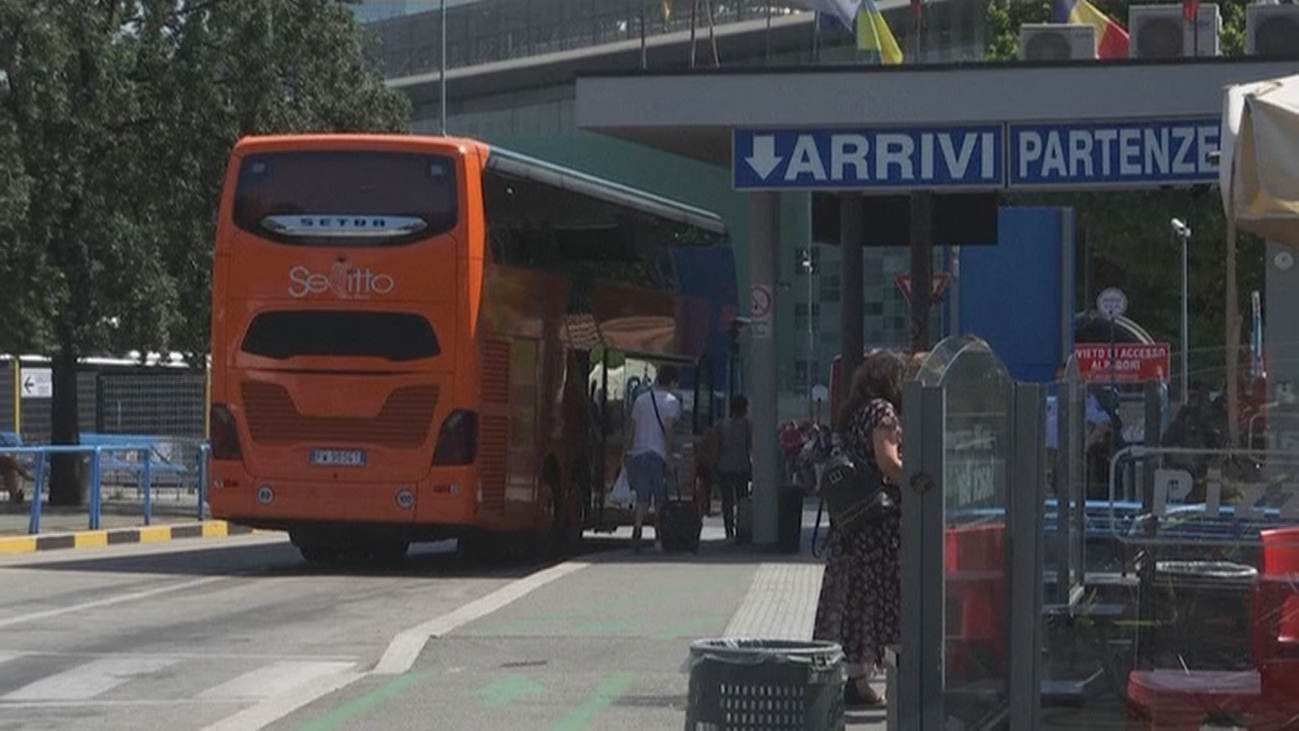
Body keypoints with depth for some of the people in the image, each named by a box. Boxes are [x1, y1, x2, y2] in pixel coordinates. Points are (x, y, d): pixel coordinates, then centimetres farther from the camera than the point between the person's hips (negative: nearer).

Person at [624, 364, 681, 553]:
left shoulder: (641, 399, 14)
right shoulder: (671, 401, -2)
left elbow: (632, 430, 14)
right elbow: (668, 429, -13)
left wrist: (630, 454, 18)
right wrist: (669, 455, -11)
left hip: (638, 453, 4)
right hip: (658, 454, -4)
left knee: (642, 497, 1)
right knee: (660, 498, 10)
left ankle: (638, 528, -22)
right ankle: (658, 536, 16)